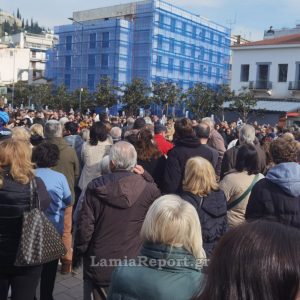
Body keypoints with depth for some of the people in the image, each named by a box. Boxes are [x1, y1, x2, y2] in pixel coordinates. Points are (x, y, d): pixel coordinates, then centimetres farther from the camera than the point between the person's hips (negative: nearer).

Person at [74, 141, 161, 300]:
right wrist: (147, 177, 4)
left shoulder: (96, 187, -13)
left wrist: (77, 256, 5)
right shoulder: (148, 188, -13)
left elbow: (85, 227, -10)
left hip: (99, 265, 0)